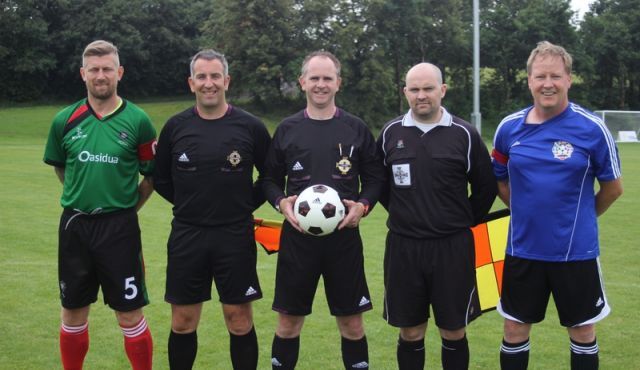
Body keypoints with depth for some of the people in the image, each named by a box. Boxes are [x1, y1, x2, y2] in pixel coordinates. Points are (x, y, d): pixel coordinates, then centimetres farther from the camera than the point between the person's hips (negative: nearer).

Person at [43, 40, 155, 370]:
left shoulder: (137, 120, -5)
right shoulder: (65, 120, 2)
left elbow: (152, 175, 3)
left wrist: (127, 206, 3)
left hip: (120, 227, -3)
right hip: (74, 225, 3)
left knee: (130, 316, 1)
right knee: (73, 314, 13)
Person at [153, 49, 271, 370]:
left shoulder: (250, 126, -4)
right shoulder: (175, 127, 1)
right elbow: (161, 179, 12)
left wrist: (246, 205, 2)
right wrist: (191, 203, 6)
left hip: (235, 236, -1)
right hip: (186, 235, 2)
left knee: (239, 319, 3)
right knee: (182, 322, 8)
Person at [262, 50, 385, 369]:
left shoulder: (356, 128, 4)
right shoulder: (287, 129, 5)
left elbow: (375, 177, 7)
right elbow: (270, 179, 9)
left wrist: (363, 205, -12)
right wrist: (281, 202, -11)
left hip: (344, 235, 0)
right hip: (297, 235, 1)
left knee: (351, 322, 6)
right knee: (288, 321, 7)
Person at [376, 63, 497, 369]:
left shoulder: (464, 134, -3)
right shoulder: (391, 133, 3)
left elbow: (486, 187, 5)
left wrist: (464, 222, 7)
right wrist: (403, 215, 10)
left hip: (452, 248, -1)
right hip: (402, 248, 2)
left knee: (453, 333, 7)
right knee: (410, 333, 10)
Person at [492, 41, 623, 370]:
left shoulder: (592, 128, -9)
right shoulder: (509, 127, -1)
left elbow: (613, 187, 1)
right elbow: (499, 180, 14)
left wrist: (580, 218, 8)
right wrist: (528, 210, 8)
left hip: (576, 251, -2)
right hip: (523, 249, 2)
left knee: (582, 331, 11)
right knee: (515, 330, 10)